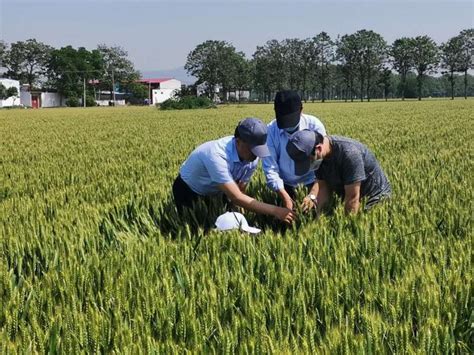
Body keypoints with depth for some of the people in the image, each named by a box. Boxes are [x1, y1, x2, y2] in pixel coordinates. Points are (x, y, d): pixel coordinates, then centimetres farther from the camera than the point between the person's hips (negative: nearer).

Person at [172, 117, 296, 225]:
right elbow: (236, 198, -45)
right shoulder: (217, 156, -42)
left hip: (215, 192, 6)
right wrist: (275, 211, -45)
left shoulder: (252, 159, -20)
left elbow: (240, 191, -11)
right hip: (188, 191, -6)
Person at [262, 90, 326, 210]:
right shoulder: (270, 131, -22)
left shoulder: (314, 125, -23)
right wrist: (285, 197, -27)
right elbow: (270, 168, -19)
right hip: (286, 181, 1)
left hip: (312, 178, -1)